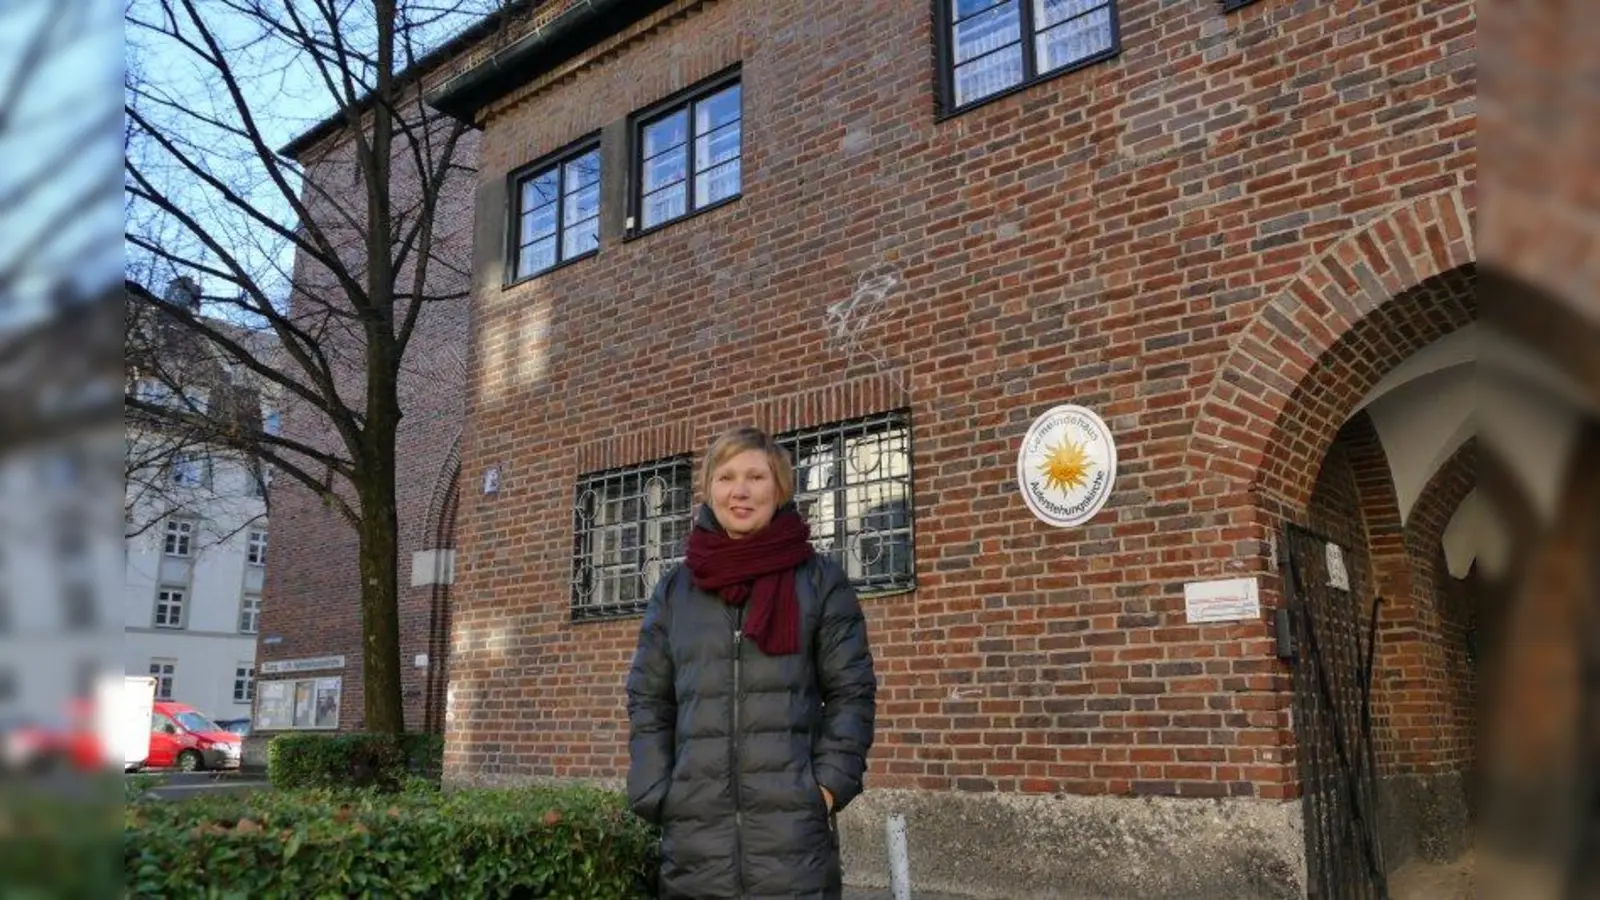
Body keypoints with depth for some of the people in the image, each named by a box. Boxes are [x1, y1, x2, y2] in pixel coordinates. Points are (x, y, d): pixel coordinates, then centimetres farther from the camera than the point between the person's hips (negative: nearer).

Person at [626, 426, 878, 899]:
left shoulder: (820, 580, 4)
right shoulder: (674, 589, 10)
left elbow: (852, 693, 4)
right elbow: (648, 700, 11)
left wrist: (831, 784, -7)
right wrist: (656, 794, 0)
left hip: (793, 825, -2)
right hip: (694, 829, 2)